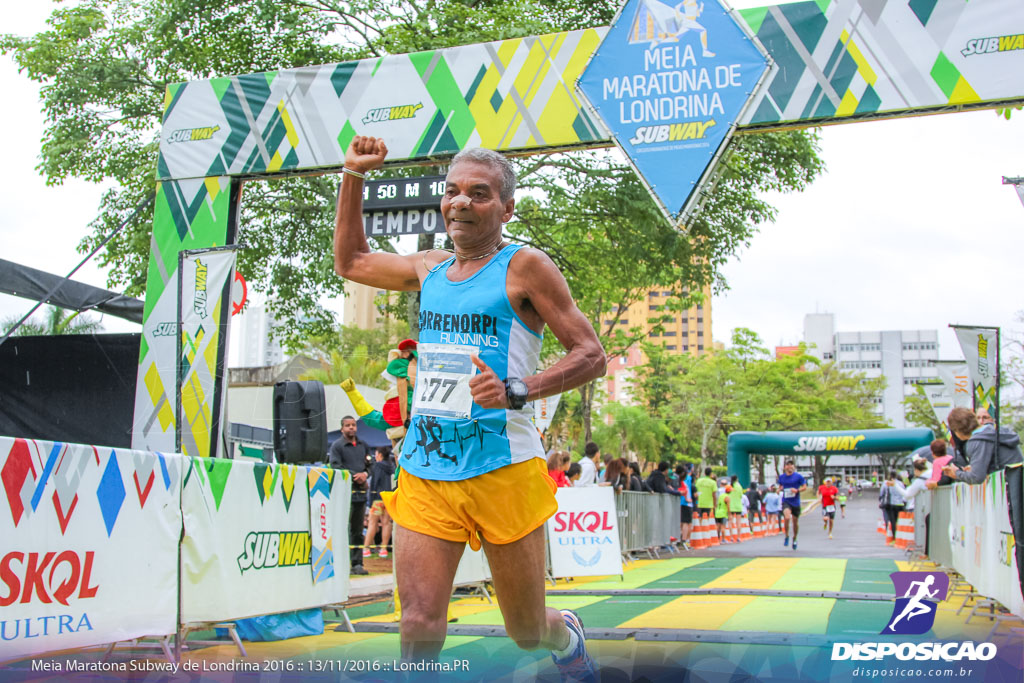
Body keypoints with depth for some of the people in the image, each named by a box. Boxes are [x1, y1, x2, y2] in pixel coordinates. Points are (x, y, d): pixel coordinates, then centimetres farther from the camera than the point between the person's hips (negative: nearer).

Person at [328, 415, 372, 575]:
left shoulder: (363, 445, 17)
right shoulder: (336, 446, 1)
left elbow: (370, 464, 18)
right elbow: (336, 467, -8)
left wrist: (365, 474, -3)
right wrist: (355, 476, -13)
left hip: (361, 491, 6)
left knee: (358, 530, 8)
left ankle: (357, 563, 12)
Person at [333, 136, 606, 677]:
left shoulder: (524, 267, -4)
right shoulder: (429, 269, 13)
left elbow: (591, 355, -6)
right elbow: (349, 261, 29)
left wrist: (517, 390, -20)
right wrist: (353, 175, 21)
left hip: (502, 469, -4)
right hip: (423, 471, 4)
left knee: (529, 633, 11)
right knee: (418, 628, -8)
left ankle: (567, 637, 46)